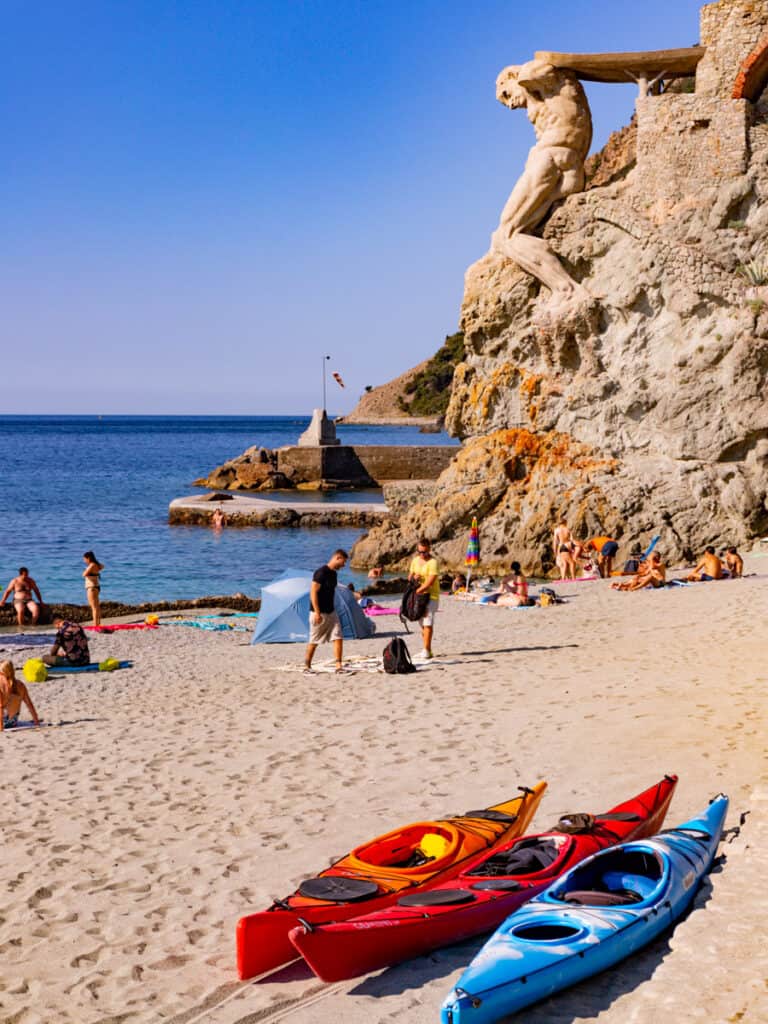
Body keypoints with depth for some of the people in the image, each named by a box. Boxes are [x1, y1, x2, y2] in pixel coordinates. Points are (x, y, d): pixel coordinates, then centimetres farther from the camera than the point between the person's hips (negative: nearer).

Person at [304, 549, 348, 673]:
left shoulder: (333, 573, 9)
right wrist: (317, 613, -22)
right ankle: (307, 666, 17)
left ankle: (339, 666, 0)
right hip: (319, 613, -8)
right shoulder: (321, 572, -18)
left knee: (338, 638, -1)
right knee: (314, 641, 3)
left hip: (331, 612, 8)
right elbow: (313, 593, -19)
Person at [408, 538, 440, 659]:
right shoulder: (415, 560, 11)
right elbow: (410, 576, 19)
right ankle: (427, 650, 13)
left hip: (431, 596, -7)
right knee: (422, 623, 7)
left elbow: (430, 582, -18)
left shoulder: (433, 562, -12)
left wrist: (417, 591, -15)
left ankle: (427, 650, -15)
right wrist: (413, 577, -5)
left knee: (428, 623, -14)